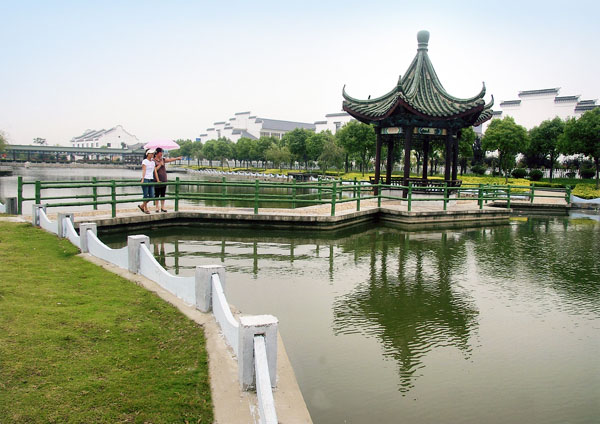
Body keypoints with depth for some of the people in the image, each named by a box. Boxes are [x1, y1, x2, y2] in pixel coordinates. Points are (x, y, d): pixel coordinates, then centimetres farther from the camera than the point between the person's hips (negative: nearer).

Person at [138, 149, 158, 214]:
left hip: (151, 180, 6)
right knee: (146, 196, -1)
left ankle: (142, 206, 20)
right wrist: (142, 179, -22)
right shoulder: (145, 161, -3)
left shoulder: (153, 162, 15)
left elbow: (155, 172, 14)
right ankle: (145, 209, 10)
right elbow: (144, 171, -13)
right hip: (146, 179, -6)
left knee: (152, 196, 3)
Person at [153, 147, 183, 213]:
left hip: (164, 180, 6)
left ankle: (162, 207, 13)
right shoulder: (153, 161, -7)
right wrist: (160, 164, -14)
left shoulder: (163, 159, 11)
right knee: (157, 194, 1)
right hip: (157, 180, -5)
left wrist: (177, 158, 10)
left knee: (163, 194, 7)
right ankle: (157, 208, 7)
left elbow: (170, 159, 13)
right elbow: (154, 170, -14)